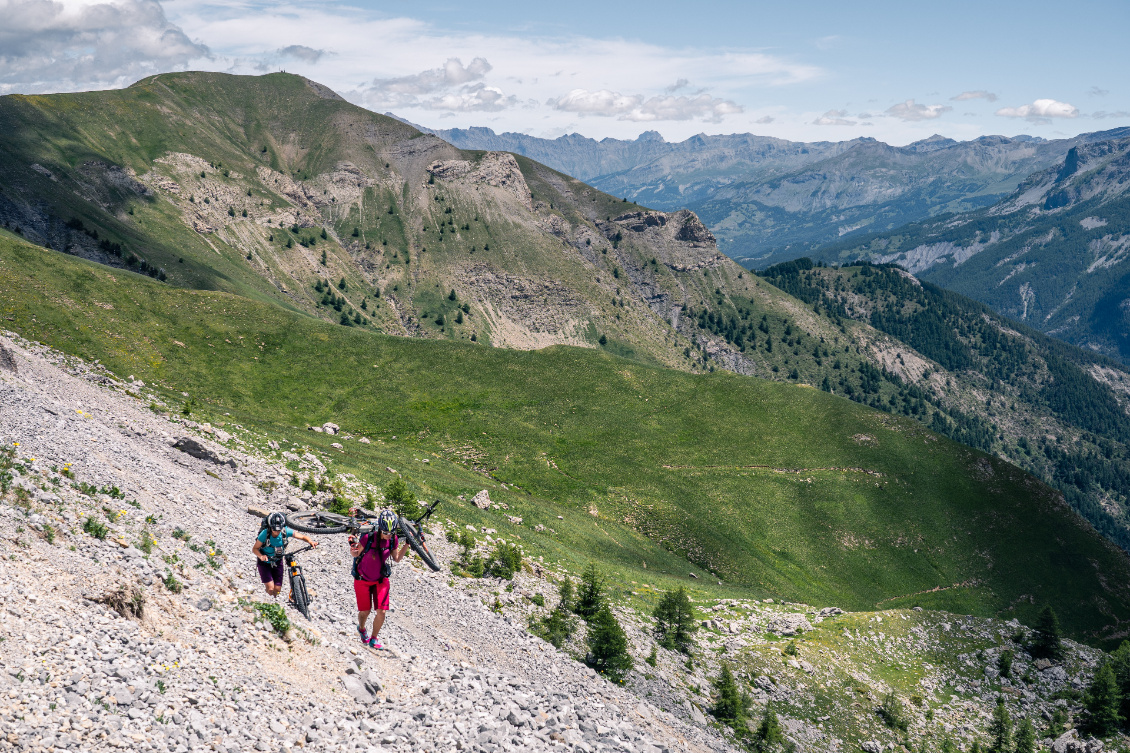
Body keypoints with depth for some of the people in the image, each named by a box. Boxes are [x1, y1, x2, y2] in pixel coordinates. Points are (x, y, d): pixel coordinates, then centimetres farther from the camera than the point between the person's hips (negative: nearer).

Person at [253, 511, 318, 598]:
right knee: (270, 589, -16)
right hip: (265, 563, -2)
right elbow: (254, 548, -19)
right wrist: (261, 556, -39)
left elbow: (303, 537, -15)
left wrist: (310, 541, -37)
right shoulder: (265, 534, -27)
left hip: (277, 562, 3)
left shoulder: (286, 531, -20)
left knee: (277, 589, 1)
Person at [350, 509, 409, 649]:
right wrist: (352, 548, -34)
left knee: (381, 612, -7)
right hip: (363, 579, -3)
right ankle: (362, 629, 42)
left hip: (381, 580, 3)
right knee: (365, 611, 6)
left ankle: (373, 640, 15)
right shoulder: (368, 537, -26)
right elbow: (356, 554, -12)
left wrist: (407, 544, -9)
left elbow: (397, 558, 1)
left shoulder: (393, 539, -14)